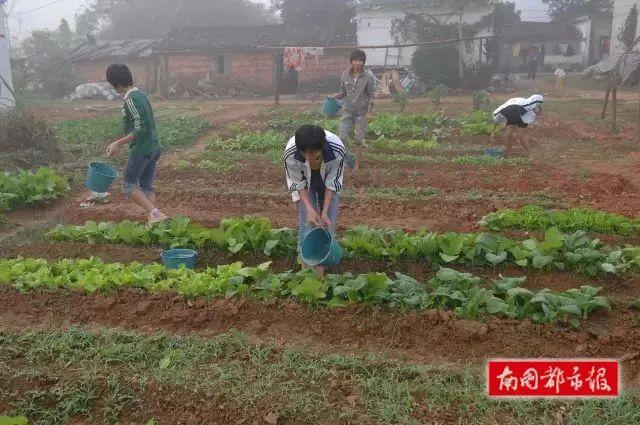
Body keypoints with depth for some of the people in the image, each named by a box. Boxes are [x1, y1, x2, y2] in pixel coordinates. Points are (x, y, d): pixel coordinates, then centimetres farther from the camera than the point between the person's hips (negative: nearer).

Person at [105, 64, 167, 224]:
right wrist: (120, 143, 22)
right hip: (154, 147, 9)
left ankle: (156, 214, -8)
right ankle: (154, 217, 11)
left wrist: (119, 143, -15)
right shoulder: (141, 94, 12)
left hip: (141, 149, -9)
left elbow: (140, 128, -21)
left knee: (129, 184, 3)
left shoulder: (130, 100, -15)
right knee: (147, 186, 12)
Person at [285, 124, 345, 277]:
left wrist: (324, 212, -26)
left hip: (328, 179, 1)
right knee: (306, 223, -9)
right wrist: (309, 209, -31)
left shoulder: (337, 149, -38)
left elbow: (333, 183, -23)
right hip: (306, 181, 0)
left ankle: (320, 273, 10)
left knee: (328, 223, -3)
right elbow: (297, 184, -20)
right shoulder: (290, 153, -37)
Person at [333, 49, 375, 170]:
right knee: (342, 137, -7)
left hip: (362, 112, -2)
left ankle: (356, 165, 15)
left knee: (358, 140, 3)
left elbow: (371, 95, -4)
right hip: (348, 110, 2)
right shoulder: (345, 75, -1)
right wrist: (334, 97, -10)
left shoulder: (368, 76, -8)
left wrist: (369, 111, -11)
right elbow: (343, 93, 9)